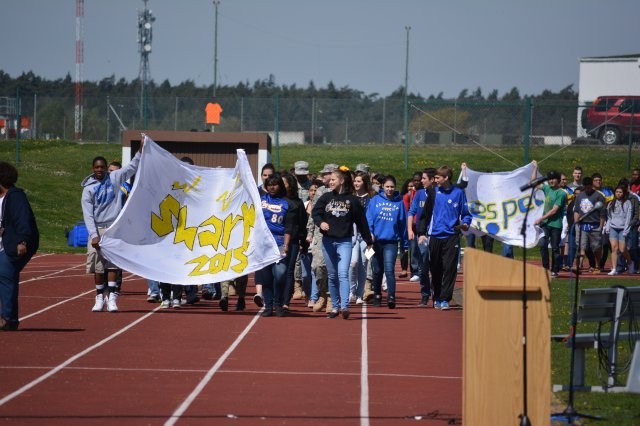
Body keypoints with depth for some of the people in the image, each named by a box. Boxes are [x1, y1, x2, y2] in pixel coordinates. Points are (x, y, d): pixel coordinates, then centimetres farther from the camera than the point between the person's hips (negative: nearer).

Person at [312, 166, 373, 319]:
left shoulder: (352, 200, -1)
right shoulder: (326, 197, 7)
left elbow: (361, 221, 4)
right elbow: (315, 212, 3)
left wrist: (368, 241, 9)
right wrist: (320, 222, -19)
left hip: (344, 241, -3)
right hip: (328, 241, 3)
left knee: (343, 274, -16)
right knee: (332, 276, 9)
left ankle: (345, 306, -24)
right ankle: (335, 307, 18)